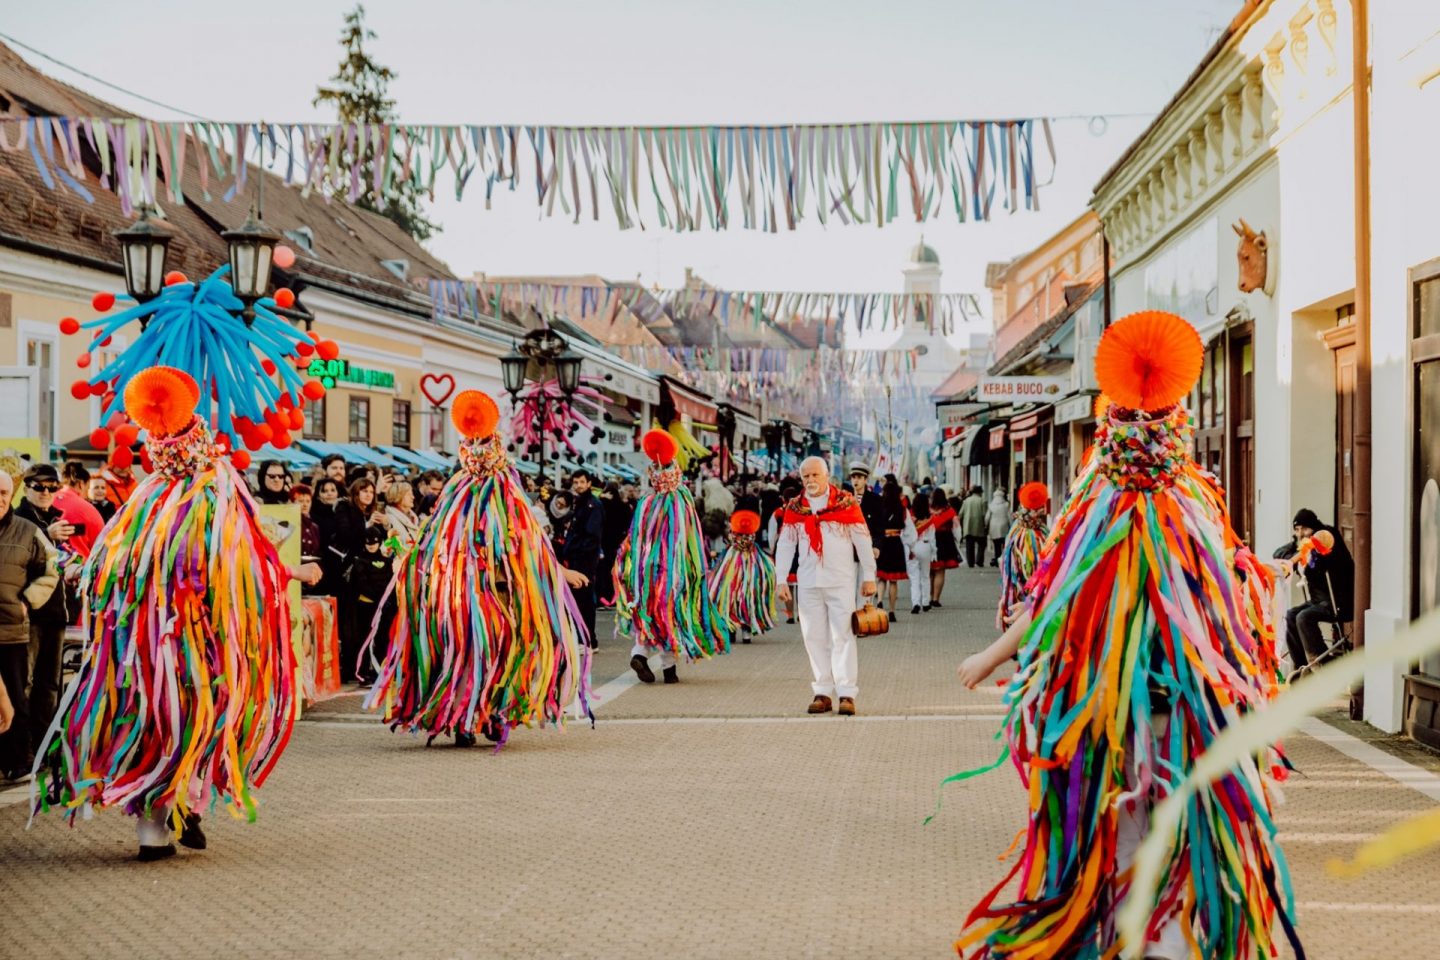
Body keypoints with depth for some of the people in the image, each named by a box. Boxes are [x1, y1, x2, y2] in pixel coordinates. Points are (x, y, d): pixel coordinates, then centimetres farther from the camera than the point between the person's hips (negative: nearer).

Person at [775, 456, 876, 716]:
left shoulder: (846, 504, -2)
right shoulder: (794, 508, 7)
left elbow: (863, 542, 2)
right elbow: (785, 545, 11)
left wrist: (868, 577, 2)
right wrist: (781, 580, 5)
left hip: (841, 582, -3)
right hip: (808, 584, 3)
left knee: (842, 636, -6)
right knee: (814, 638, 4)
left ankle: (847, 694, -4)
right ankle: (822, 693, 10)